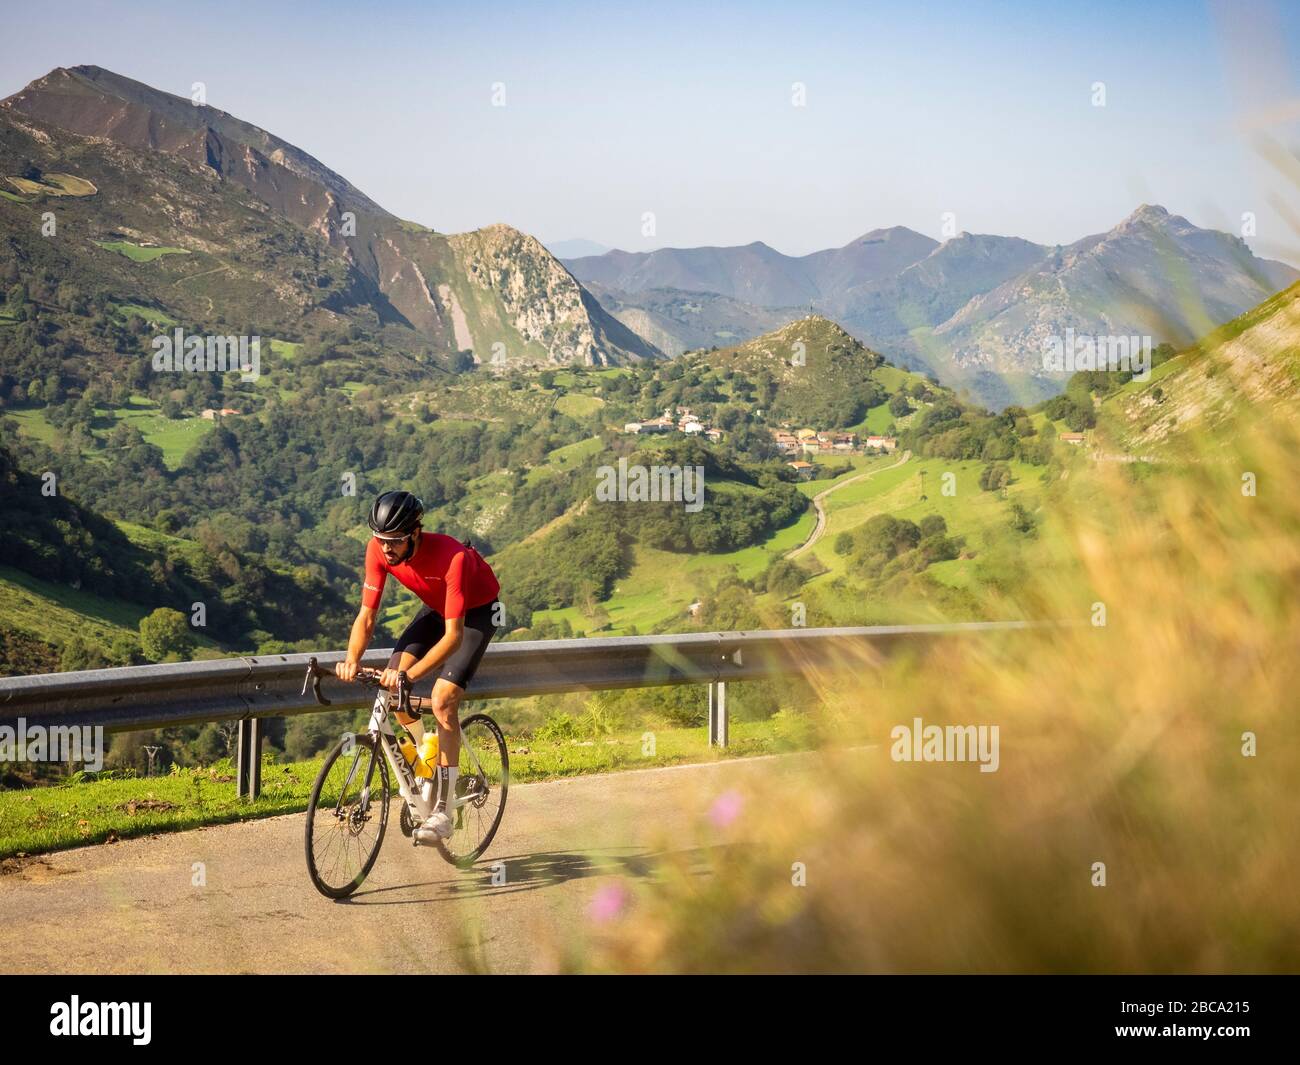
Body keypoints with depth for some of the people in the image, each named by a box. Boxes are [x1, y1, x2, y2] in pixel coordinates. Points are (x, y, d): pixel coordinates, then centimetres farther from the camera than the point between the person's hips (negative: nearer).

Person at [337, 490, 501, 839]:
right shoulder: (378, 550, -24)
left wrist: (411, 674, -51)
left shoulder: (451, 556, -40)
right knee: (391, 682, -13)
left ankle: (442, 813, -16)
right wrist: (352, 660, -37)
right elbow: (367, 616, -19)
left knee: (442, 701, -20)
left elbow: (454, 635, -40)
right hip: (436, 606, 6)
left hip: (477, 610, -6)